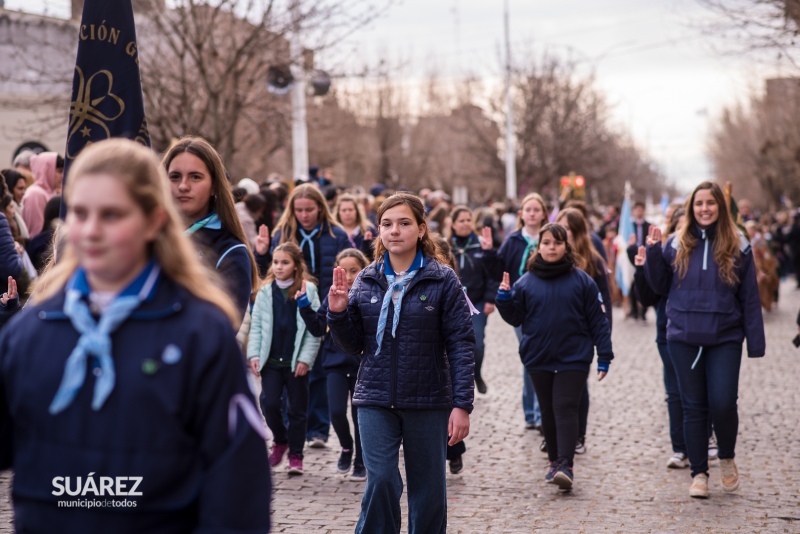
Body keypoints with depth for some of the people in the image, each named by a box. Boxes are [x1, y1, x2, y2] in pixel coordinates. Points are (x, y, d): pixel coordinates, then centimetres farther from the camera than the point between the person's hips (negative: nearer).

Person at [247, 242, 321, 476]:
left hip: (296, 362, -2)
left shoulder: (308, 290, -2)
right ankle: (281, 441, 19)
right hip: (271, 360, 2)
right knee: (269, 403, -7)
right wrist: (254, 355, -4)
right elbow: (256, 325, 7)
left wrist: (305, 359, -10)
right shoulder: (265, 291, 5)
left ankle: (296, 455, 15)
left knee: (297, 409, 4)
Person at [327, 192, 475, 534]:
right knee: (381, 482, -10)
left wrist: (462, 405, -12)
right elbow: (353, 345, 8)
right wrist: (338, 313, -11)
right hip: (376, 402, 1)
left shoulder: (443, 281, -4)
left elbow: (461, 345, -7)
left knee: (428, 490, 8)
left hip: (428, 402, -1)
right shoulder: (366, 281, 5)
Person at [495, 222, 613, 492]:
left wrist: (604, 356, -2)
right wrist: (504, 299, -11)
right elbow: (515, 318, 8)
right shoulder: (526, 282, 5)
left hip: (574, 358, -3)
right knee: (548, 410, 11)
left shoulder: (581, 280, -1)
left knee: (566, 408, -11)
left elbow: (598, 320, 1)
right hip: (538, 358, 3)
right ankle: (554, 460, 24)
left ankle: (566, 465, -17)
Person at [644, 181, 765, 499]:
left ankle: (727, 458, 19)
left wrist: (755, 342, -2)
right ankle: (699, 473, 16)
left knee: (723, 403, -9)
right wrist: (653, 253, -5)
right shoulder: (676, 245, 3)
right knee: (693, 407, 6)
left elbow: (750, 297, 1)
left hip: (725, 339, -1)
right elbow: (661, 287, 8)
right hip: (684, 338, 1)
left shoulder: (738, 247, 0)